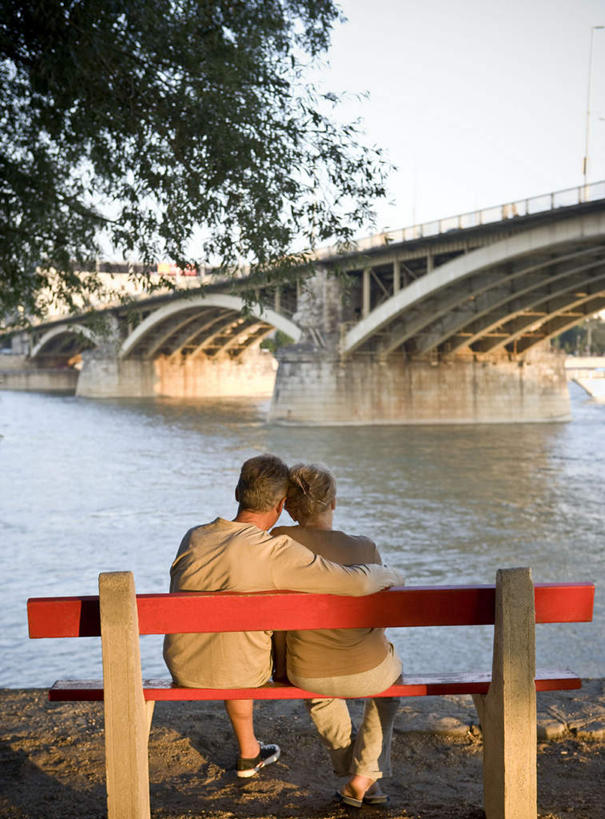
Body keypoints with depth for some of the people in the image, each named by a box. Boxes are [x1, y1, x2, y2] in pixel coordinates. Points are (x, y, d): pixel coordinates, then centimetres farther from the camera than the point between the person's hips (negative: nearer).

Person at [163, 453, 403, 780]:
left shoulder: (193, 537, -7)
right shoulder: (278, 552, -24)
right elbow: (357, 583, -26)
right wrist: (386, 574, -3)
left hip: (181, 667, 4)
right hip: (239, 675, -4)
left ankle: (249, 753, 49)